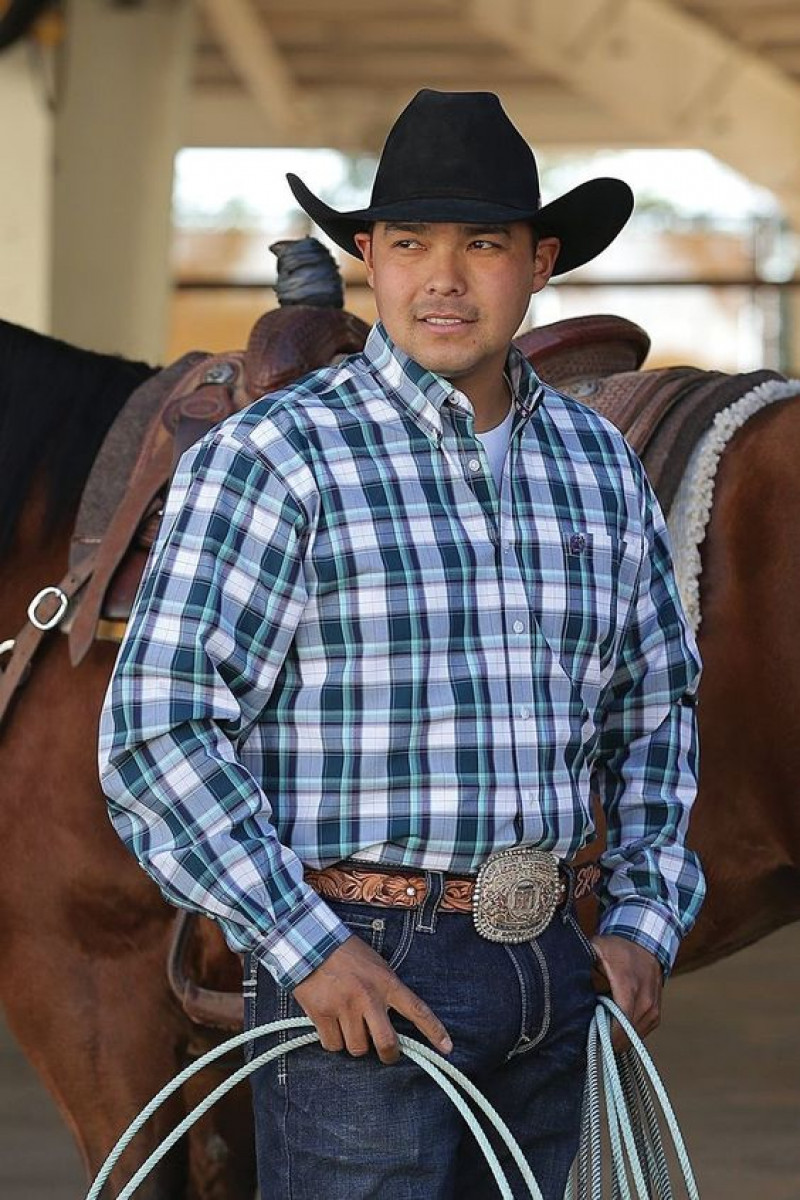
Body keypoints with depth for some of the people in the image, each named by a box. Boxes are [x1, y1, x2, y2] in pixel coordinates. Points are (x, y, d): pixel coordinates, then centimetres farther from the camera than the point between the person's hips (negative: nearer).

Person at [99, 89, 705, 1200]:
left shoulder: (598, 463, 11)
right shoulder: (269, 460, -7)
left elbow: (656, 710, 22)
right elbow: (157, 733, -12)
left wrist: (644, 917, 9)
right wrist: (307, 947, -17)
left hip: (551, 976, 6)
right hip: (362, 977, -6)